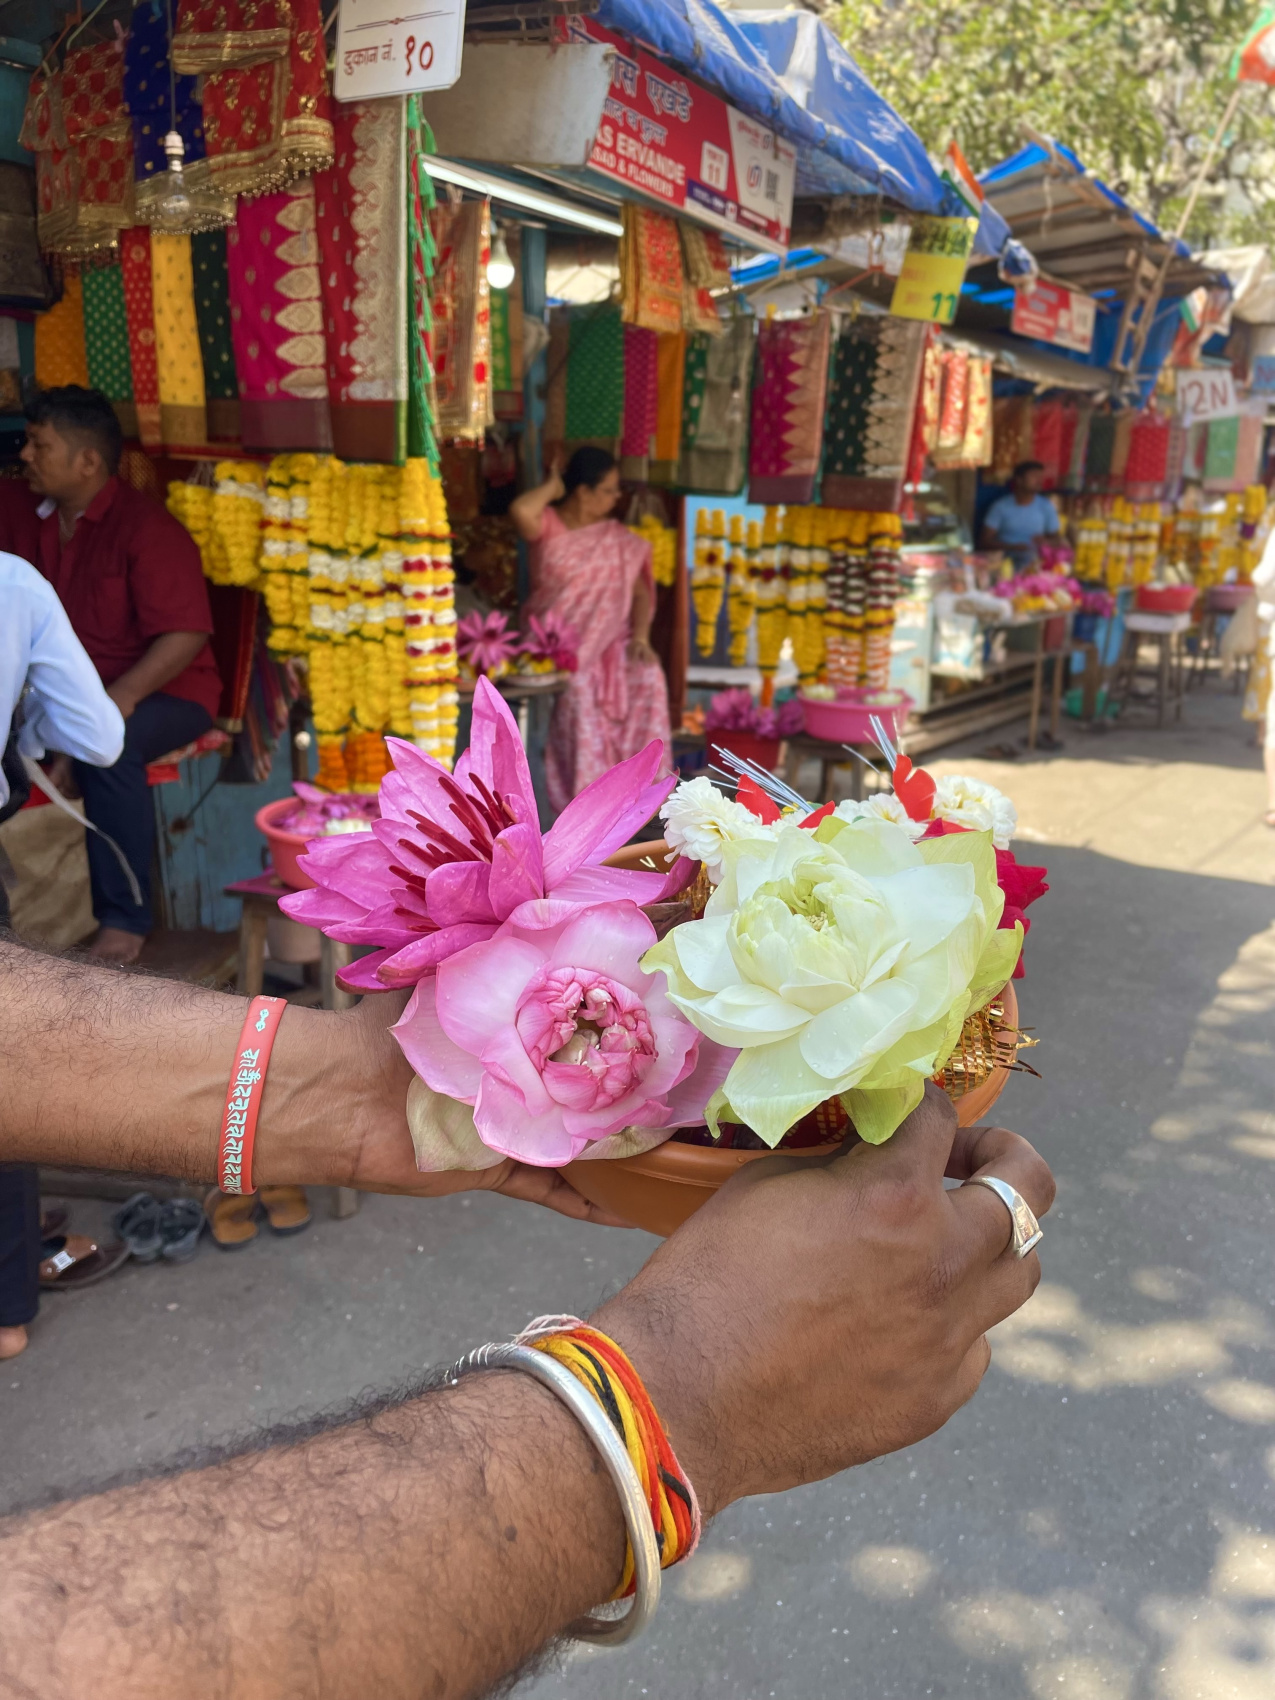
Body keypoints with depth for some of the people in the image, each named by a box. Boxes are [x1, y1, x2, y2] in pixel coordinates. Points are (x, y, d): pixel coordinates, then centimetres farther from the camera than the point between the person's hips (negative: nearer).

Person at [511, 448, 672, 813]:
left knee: (647, 677, -23)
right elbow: (520, 510, -25)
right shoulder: (548, 526, -2)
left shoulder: (620, 539, 10)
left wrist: (640, 637, -12)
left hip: (607, 640, 3)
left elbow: (640, 592, 5)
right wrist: (552, 488, -5)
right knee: (578, 691, -31)